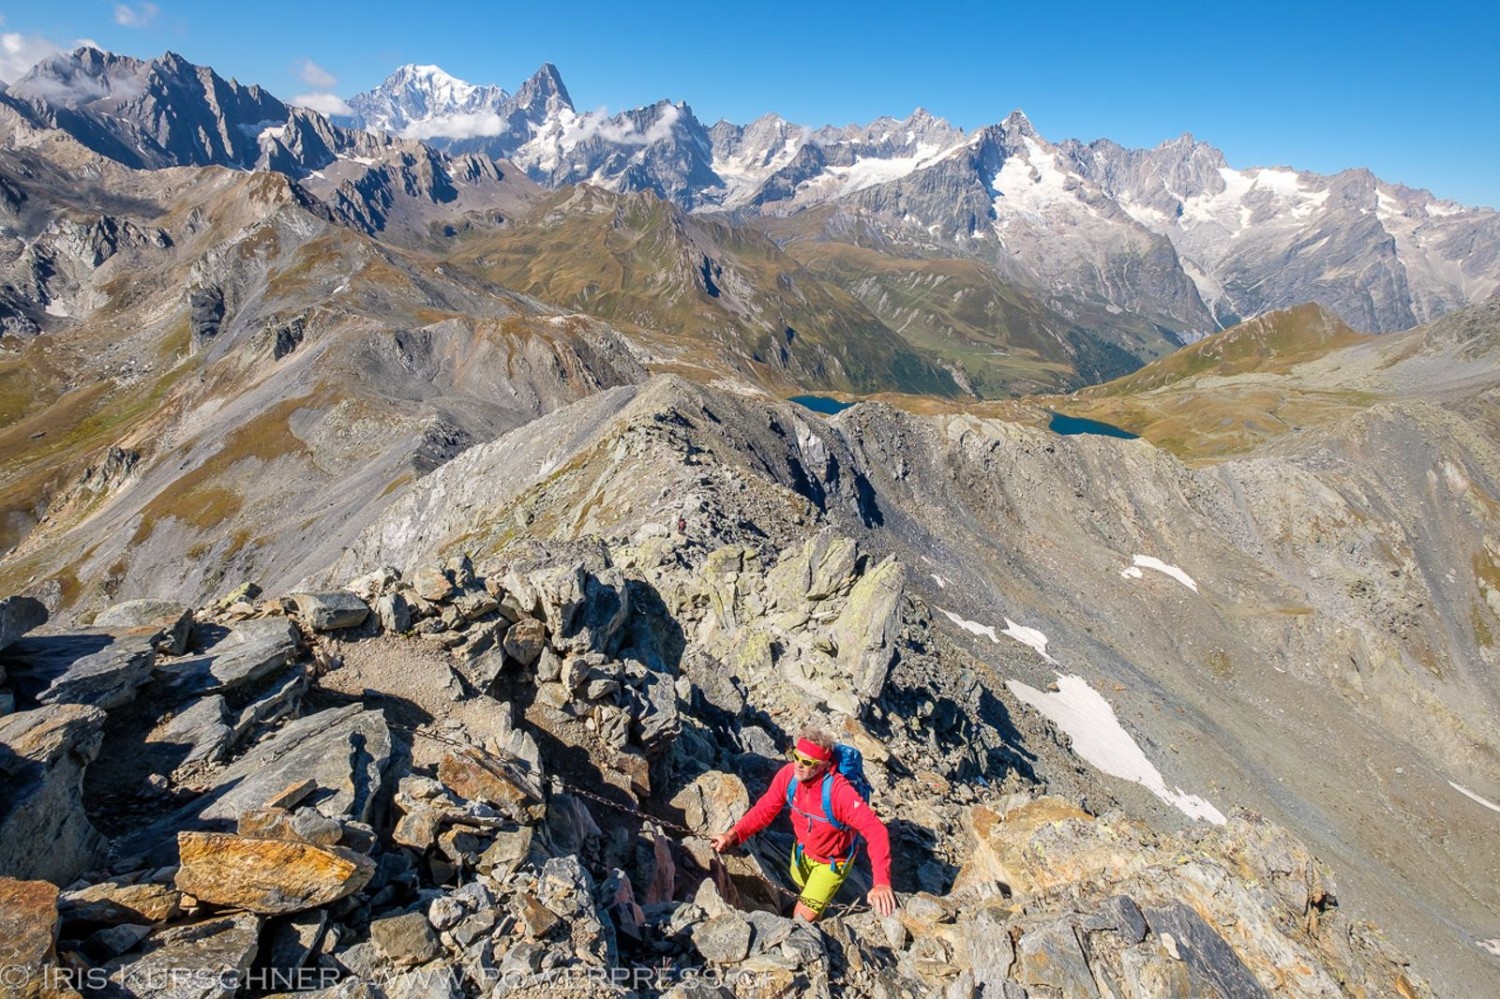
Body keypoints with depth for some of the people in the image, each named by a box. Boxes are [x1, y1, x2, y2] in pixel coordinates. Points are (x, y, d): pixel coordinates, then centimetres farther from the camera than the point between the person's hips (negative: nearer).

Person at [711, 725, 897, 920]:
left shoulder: (839, 791, -41)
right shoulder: (789, 774, -26)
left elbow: (876, 831, -42)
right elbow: (766, 808, -15)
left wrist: (881, 882, -51)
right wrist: (734, 834, -28)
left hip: (832, 860, -5)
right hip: (803, 849, 5)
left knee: (804, 917, 0)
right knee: (804, 888, 32)